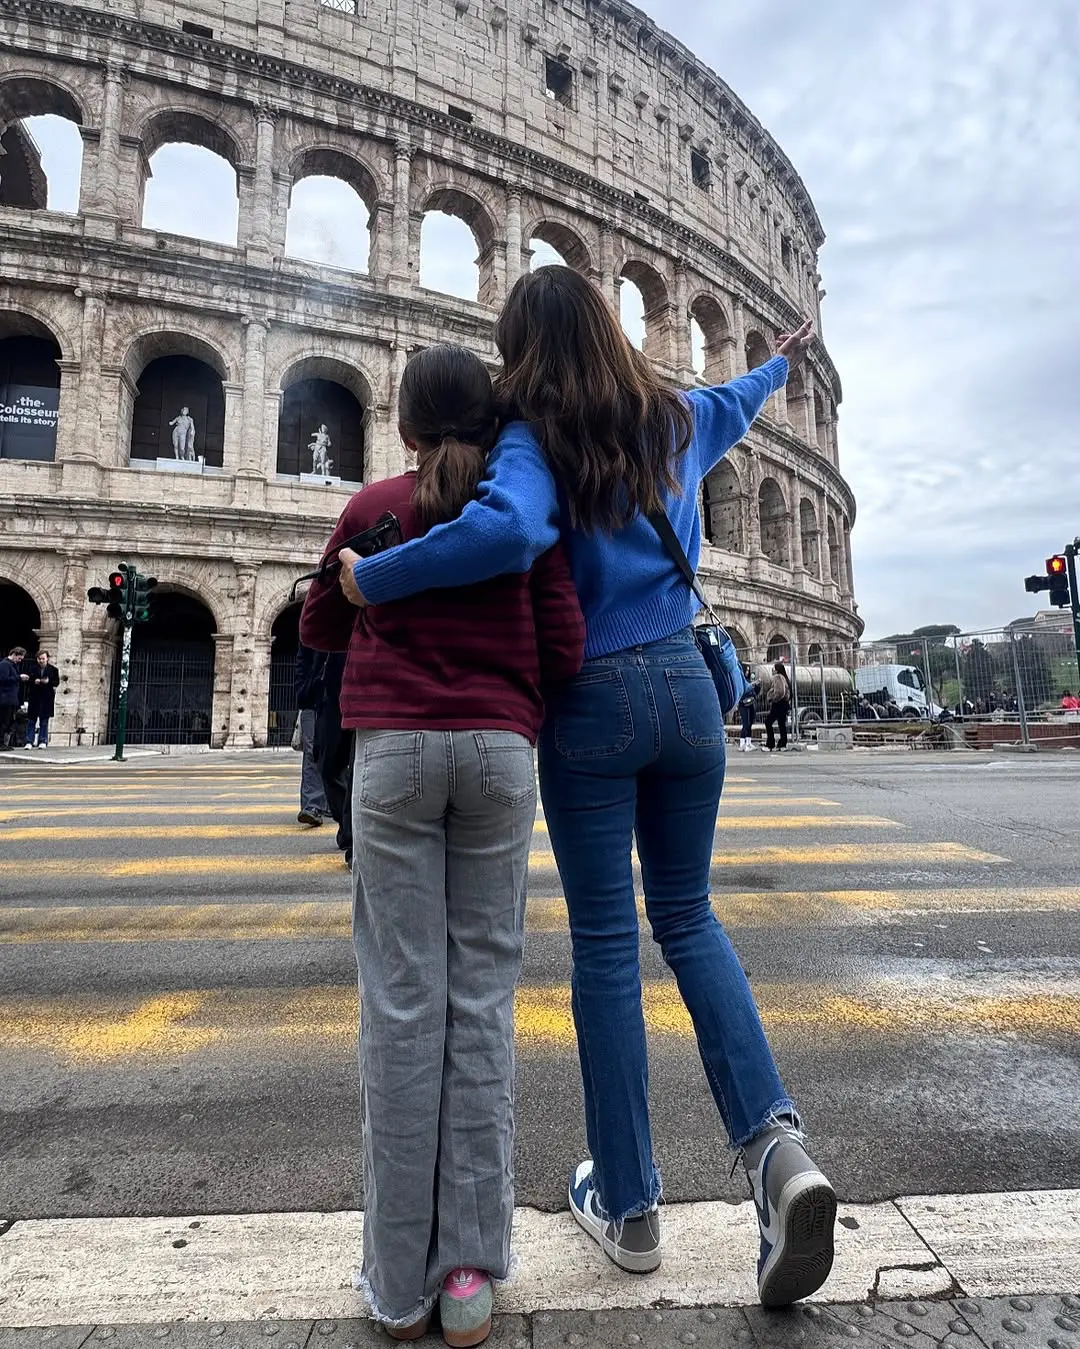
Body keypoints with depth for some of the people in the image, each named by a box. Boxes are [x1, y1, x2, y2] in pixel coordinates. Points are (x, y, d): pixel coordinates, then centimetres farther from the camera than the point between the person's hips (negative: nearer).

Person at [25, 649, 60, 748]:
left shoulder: (53, 669, 3)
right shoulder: (33, 669, 6)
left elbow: (57, 682, 0)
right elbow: (27, 681, 5)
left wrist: (49, 682, -18)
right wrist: (34, 681, -14)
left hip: (47, 699, -1)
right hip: (34, 698, 1)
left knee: (44, 721, 4)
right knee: (31, 720, 2)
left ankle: (43, 742, 9)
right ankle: (29, 742, 5)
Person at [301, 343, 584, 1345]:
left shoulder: (372, 505, 11)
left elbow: (319, 625, 21)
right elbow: (565, 650, 3)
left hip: (393, 749, 0)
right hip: (499, 751, 1)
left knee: (401, 1000, 4)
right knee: (482, 996, 5)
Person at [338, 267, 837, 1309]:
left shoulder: (533, 438, -7)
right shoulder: (674, 419, 10)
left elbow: (511, 530, -29)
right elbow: (734, 403, 33)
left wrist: (371, 580, -18)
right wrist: (780, 363, 55)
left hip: (589, 702, -5)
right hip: (683, 682, 5)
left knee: (605, 942, 6)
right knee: (686, 916, 18)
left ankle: (626, 1203, 23)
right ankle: (775, 1144, 6)